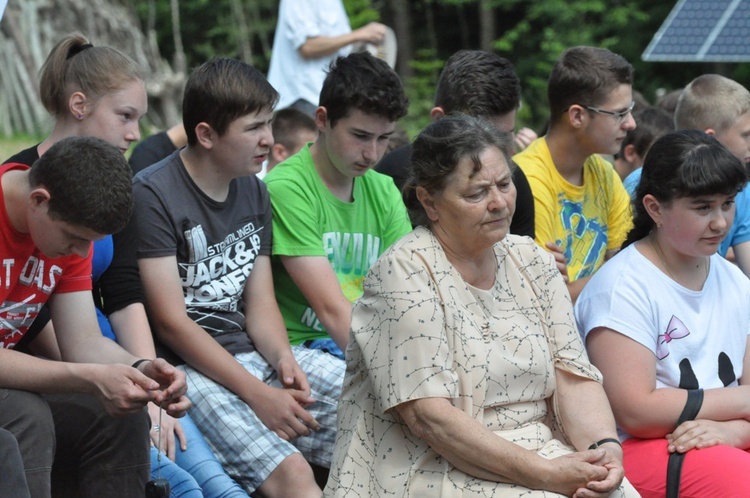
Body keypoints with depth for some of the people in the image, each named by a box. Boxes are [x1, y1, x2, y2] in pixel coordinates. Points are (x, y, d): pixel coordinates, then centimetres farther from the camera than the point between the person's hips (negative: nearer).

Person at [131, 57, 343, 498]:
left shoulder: (254, 191, 13)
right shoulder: (153, 195, -9)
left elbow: (261, 304, 13)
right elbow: (170, 323, -13)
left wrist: (283, 357, -10)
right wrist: (259, 394, -17)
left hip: (251, 353, 7)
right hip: (189, 367, -7)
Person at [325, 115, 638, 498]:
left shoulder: (533, 262, 10)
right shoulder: (405, 272, -9)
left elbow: (573, 377, 5)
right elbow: (428, 416, -17)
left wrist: (605, 446, -15)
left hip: (537, 451, 6)